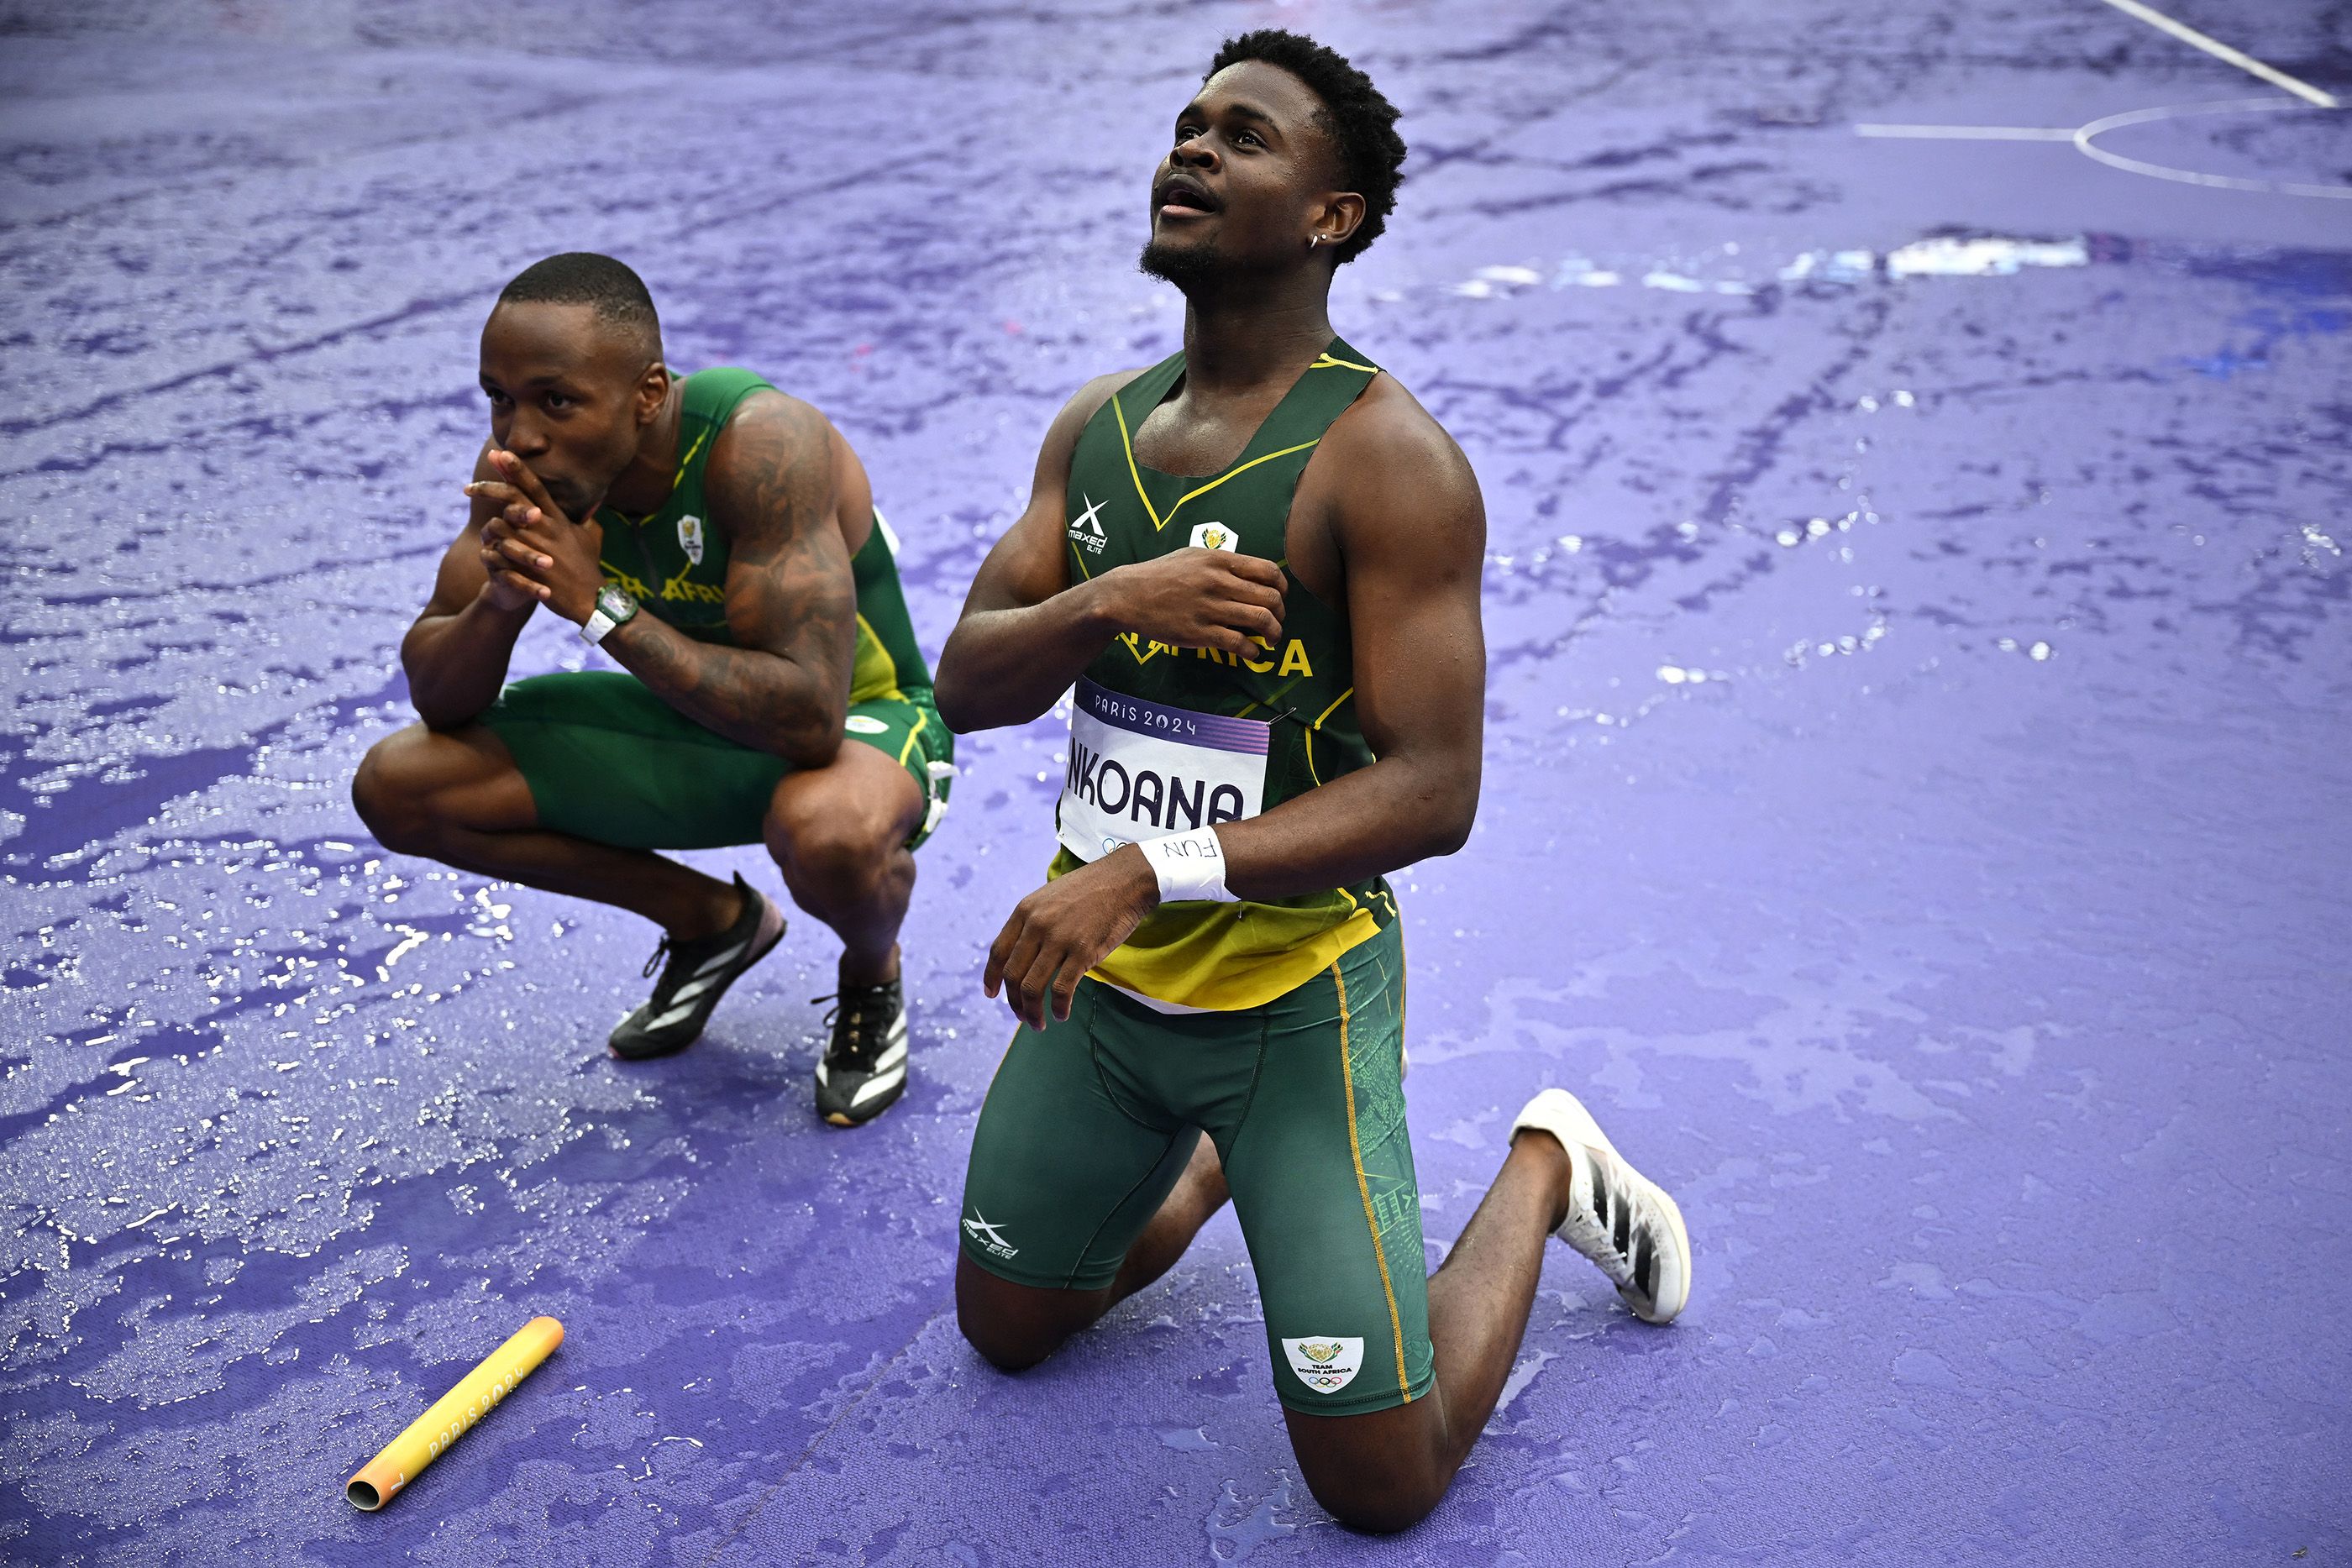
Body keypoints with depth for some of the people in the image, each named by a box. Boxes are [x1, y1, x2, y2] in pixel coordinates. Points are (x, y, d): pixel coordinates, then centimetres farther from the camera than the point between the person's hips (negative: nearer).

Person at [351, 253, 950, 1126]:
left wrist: (601, 604, -38)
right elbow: (438, 701, -9)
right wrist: (502, 597, -31)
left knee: (827, 832, -42)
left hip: (862, 718, -6)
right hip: (704, 719, 7)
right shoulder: (529, 459, -14)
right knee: (399, 786, -4)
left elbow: (808, 720, -40)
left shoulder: (761, 444, -33)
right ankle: (711, 923, 13)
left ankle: (873, 981, -2)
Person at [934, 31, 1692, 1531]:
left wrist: (1151, 870, -32)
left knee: (1381, 1485, 0)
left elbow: (1433, 791, -23)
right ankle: (1212, 1154, 45)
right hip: (1097, 975, 6)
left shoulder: (1390, 461, -18)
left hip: (1290, 996, -6)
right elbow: (967, 686, 0)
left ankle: (1544, 1169, 23)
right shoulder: (1097, 425, 3)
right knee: (1008, 1327, 23)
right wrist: (1109, 599, -21)